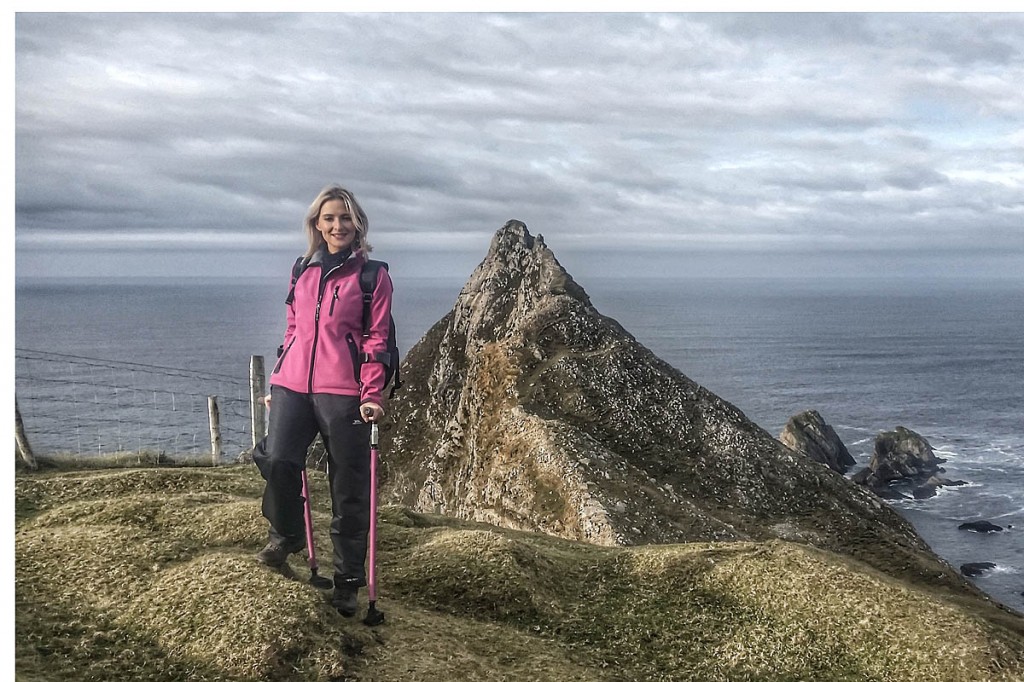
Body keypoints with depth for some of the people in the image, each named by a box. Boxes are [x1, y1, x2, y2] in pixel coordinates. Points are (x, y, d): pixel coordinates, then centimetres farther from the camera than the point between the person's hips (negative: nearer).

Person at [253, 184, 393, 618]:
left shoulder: (372, 276, 2)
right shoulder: (302, 272, 16)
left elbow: (376, 339, -3)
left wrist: (372, 395, -11)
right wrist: (277, 381, 21)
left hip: (343, 391, -3)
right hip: (293, 385, 4)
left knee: (349, 487, 1)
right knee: (276, 461, -17)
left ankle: (348, 579, 14)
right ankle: (286, 534, 13)